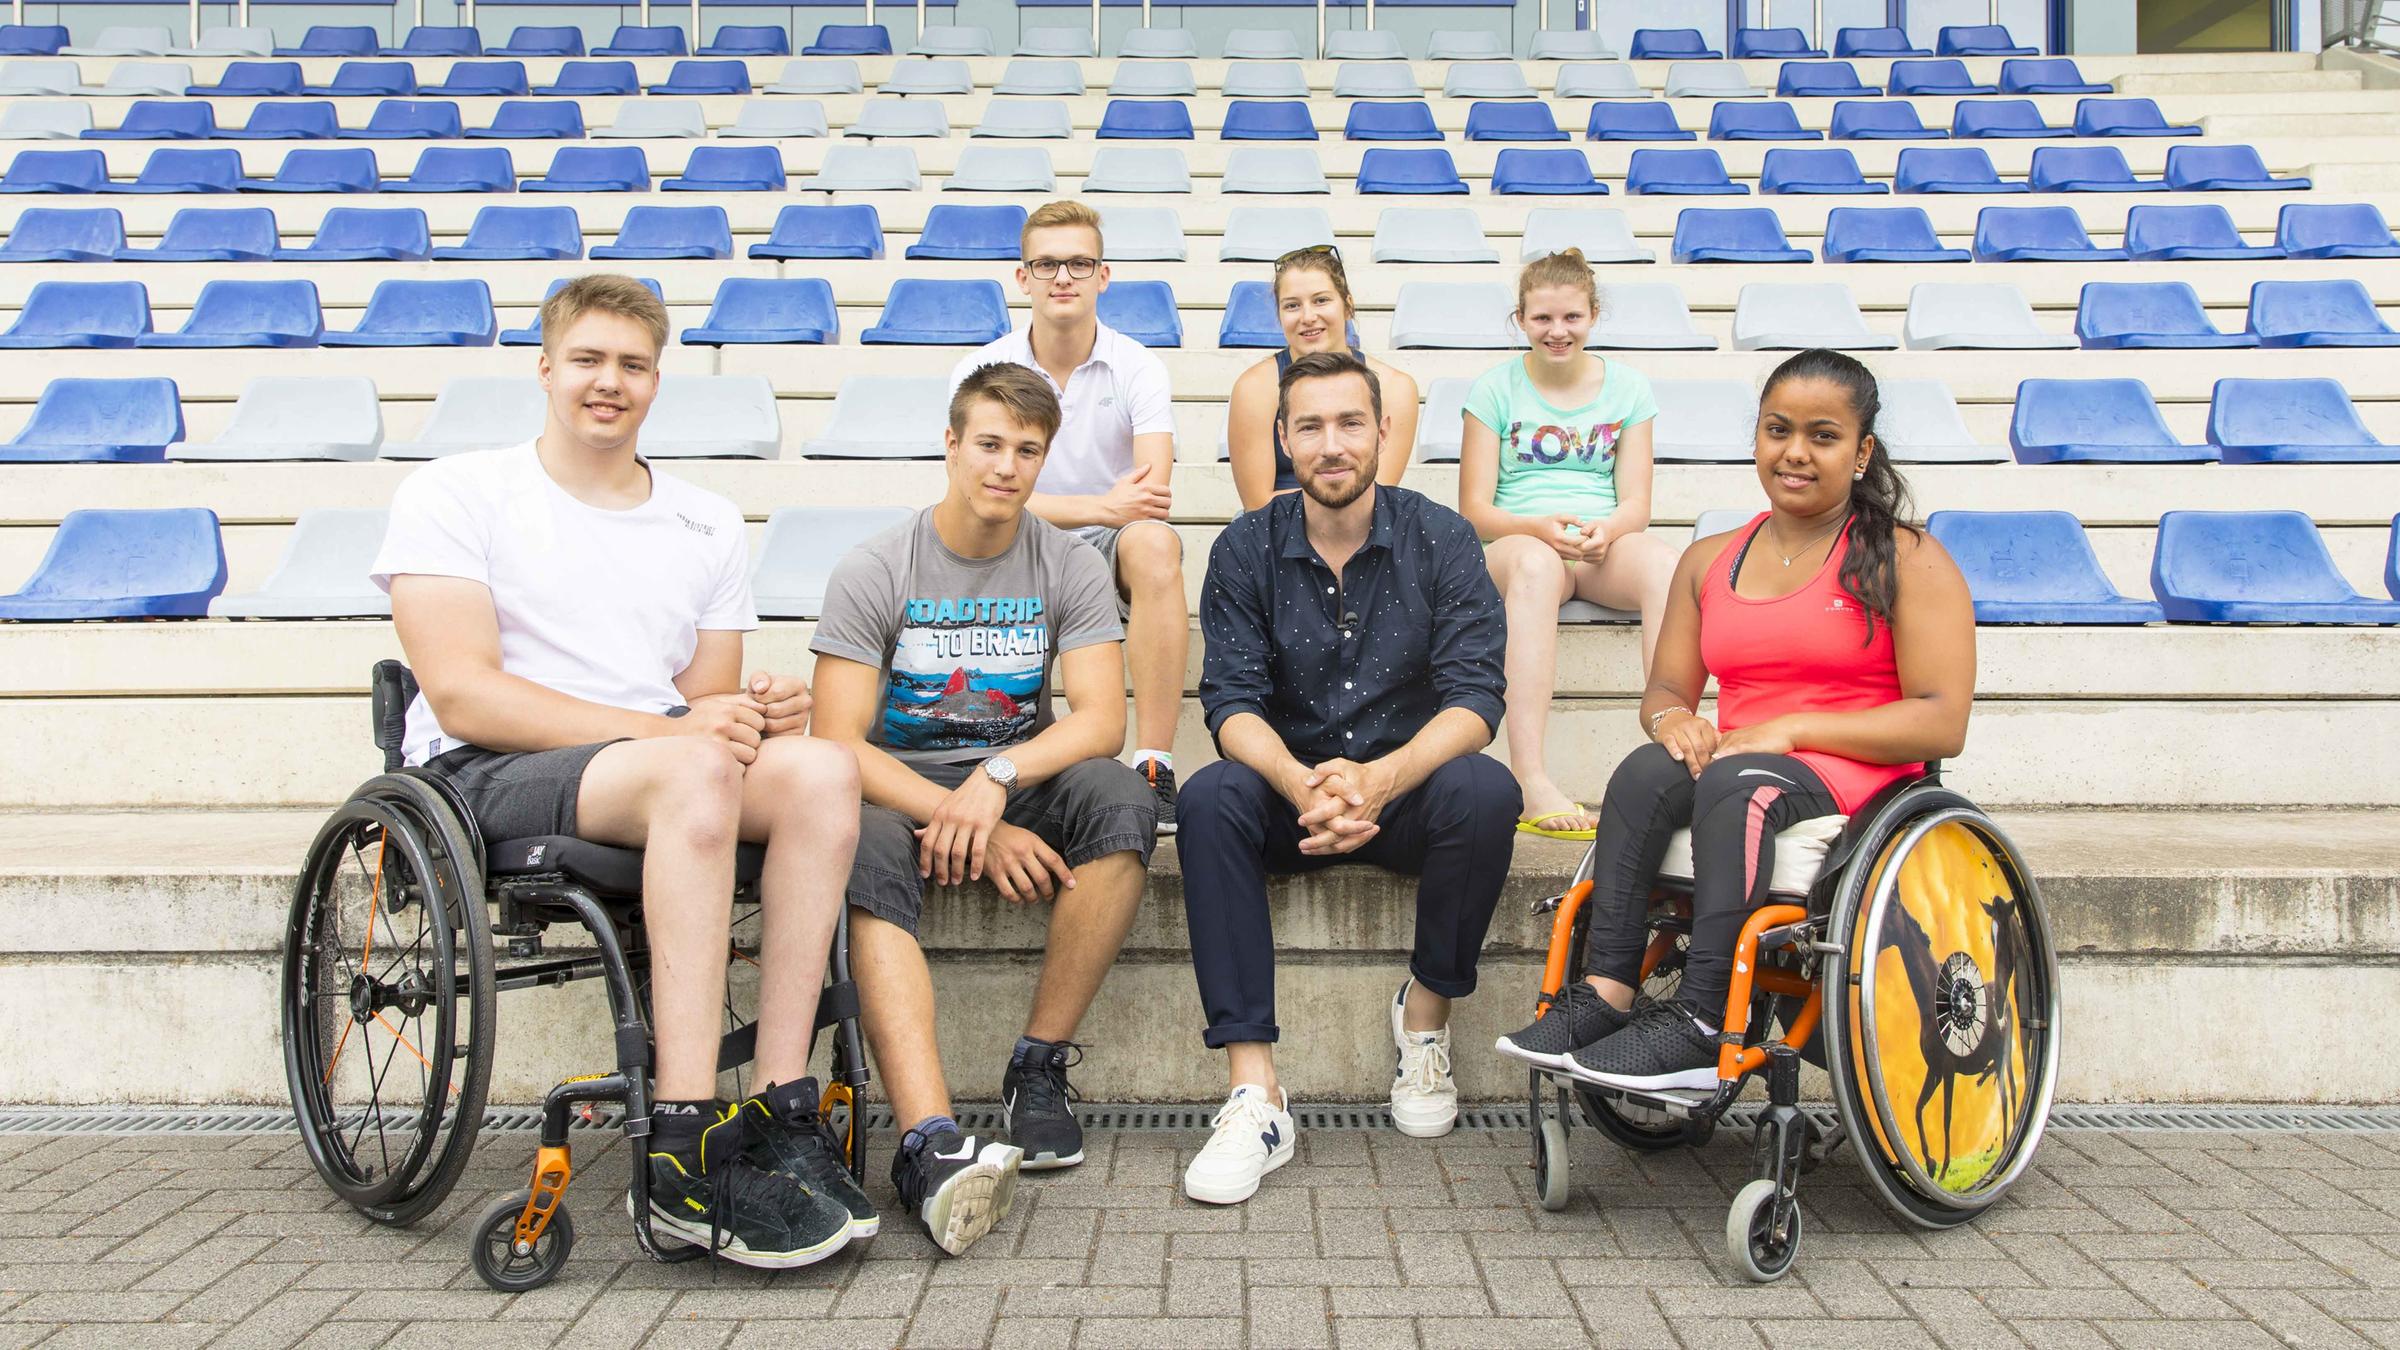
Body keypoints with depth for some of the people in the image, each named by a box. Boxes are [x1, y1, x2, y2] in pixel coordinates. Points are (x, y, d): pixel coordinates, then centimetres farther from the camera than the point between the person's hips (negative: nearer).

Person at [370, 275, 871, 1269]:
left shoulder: (709, 526, 19)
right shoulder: (456, 495, 3)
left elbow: (707, 701, 14)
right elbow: (464, 697, -10)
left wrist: (756, 710, -12)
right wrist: (670, 728, -19)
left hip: (673, 777, 5)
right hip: (484, 778, -4)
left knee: (820, 766, -28)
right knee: (694, 769, -36)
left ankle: (782, 1115, -29)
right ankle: (686, 1154, -38)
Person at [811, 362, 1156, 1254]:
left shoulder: (1069, 567, 2)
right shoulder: (873, 572, -4)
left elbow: (1101, 719, -10)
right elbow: (838, 742, -11)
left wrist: (996, 779, -29)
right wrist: (972, 824, -23)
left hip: (1022, 781, 2)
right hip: (900, 787, -2)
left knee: (1121, 799, -30)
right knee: (866, 855, -36)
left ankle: (1040, 1066, -20)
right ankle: (931, 1144, -51)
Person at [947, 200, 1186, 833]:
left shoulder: (1137, 368, -3)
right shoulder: (980, 371, -1)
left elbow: (1155, 495, -18)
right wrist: (1102, 507, -28)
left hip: (1108, 551, 0)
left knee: (1152, 542, -35)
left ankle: (1154, 765, -34)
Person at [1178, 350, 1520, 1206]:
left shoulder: (1439, 540, -3)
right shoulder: (1247, 550, -1)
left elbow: (1474, 695, -13)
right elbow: (1233, 702, -10)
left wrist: (1381, 778, -33)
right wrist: (1304, 785, -33)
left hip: (1407, 788, 0)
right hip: (1290, 790, 1)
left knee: (1484, 791, -32)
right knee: (1209, 798, -30)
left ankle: (1426, 1011, -7)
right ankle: (1254, 1090, -32)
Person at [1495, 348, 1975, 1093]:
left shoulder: (1906, 559, 2)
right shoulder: (1710, 560, 18)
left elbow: (1941, 722, -7)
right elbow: (1666, 687, 18)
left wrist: (1789, 728, -16)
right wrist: (1673, 717, -9)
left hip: (1855, 777, -4)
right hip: (1732, 757, 4)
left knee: (1735, 783, -36)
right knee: (1649, 771, -30)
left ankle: (1701, 1025, -41)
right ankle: (1606, 994, -36)